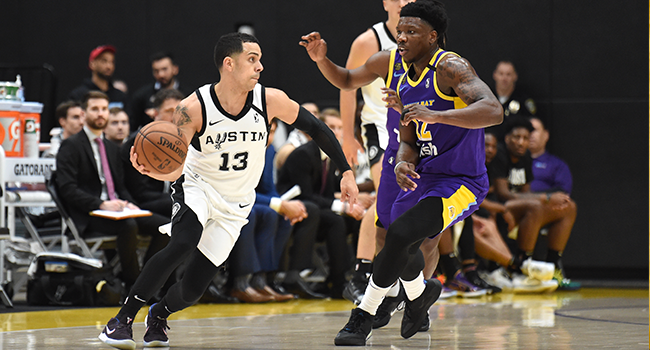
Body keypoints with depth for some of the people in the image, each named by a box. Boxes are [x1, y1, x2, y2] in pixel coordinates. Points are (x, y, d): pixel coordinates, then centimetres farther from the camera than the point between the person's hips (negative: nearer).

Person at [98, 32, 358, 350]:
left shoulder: (271, 100, -17)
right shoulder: (193, 108, -23)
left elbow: (316, 129, -2)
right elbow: (174, 169, -23)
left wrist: (346, 171, -3)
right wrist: (151, 168, -46)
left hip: (235, 204, 3)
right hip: (197, 186, -3)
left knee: (194, 287, -3)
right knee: (183, 244, -34)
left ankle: (158, 315, 33)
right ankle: (123, 319, -25)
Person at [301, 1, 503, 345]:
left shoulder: (450, 68, -18)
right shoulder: (406, 82, 6)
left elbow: (494, 111, -32)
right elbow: (408, 141, 9)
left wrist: (435, 115, -41)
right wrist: (402, 163, -16)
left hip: (461, 183, -9)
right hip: (424, 176, 9)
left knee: (400, 234, -25)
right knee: (401, 248, 23)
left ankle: (364, 316, -13)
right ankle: (420, 293, 56)